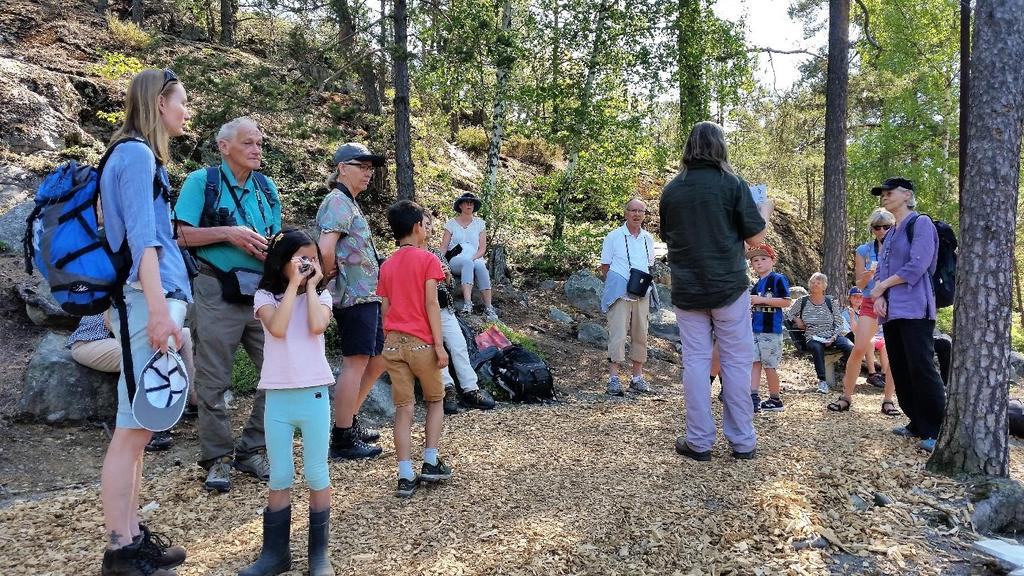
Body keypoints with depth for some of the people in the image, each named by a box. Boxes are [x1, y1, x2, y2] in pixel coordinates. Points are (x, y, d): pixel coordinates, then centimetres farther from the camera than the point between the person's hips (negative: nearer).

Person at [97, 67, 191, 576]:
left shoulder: (137, 154, 21)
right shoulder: (137, 154, -7)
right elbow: (142, 239, -17)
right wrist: (159, 309, -22)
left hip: (152, 298, 10)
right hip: (149, 298, -10)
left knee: (138, 428, 11)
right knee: (132, 429, -6)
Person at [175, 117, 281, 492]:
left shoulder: (266, 187, 15)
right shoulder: (202, 181, 0)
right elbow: (182, 236, -6)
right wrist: (227, 233, -15)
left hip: (263, 291, 5)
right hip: (219, 292, -5)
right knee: (214, 380, 1)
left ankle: (251, 451, 17)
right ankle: (217, 458, 15)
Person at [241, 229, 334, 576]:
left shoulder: (321, 296, 4)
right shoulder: (266, 296, 2)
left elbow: (316, 327, -16)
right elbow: (278, 328, -18)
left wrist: (311, 285, -7)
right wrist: (293, 284, -12)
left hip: (314, 395, 0)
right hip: (277, 397, 0)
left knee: (317, 474, 7)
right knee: (279, 478, 11)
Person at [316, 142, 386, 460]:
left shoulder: (350, 204, 21)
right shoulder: (338, 201, -11)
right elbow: (325, 247, -26)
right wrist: (329, 275, -11)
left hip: (367, 295, 10)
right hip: (355, 296, -10)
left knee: (378, 360, 17)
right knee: (356, 363, -5)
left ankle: (349, 420, 29)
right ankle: (343, 439, 4)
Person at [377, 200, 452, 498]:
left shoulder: (387, 266, 13)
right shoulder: (428, 259, -4)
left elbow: (385, 309, 11)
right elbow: (431, 304, -11)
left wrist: (390, 343, 17)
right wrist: (439, 345, -11)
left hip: (392, 342, 4)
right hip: (421, 342, -4)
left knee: (403, 408, 6)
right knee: (435, 400, 16)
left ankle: (405, 476, 3)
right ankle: (431, 463, 13)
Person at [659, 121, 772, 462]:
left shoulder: (671, 190, 3)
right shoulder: (733, 184, -7)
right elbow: (755, 239, -3)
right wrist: (765, 210, 14)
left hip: (686, 290, 2)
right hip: (728, 287, -2)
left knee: (695, 361, 6)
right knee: (737, 362, 6)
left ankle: (699, 441, 9)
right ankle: (742, 441, 12)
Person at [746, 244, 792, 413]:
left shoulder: (778, 279, -5)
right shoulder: (755, 285, 17)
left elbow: (786, 302, -14)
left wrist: (761, 299, -17)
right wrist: (750, 301, 9)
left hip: (771, 330, -7)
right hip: (754, 329, 7)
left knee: (769, 366, -1)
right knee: (754, 362, -2)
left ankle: (775, 399, 13)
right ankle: (754, 398, -5)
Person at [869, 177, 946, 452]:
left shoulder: (921, 223, -3)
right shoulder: (890, 233, 20)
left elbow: (917, 266, -14)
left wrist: (882, 286, -5)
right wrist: (879, 297, -3)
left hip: (914, 309, -8)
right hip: (891, 311, 8)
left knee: (921, 368, -11)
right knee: (900, 370, 9)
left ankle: (937, 430, -6)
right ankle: (918, 424, 18)